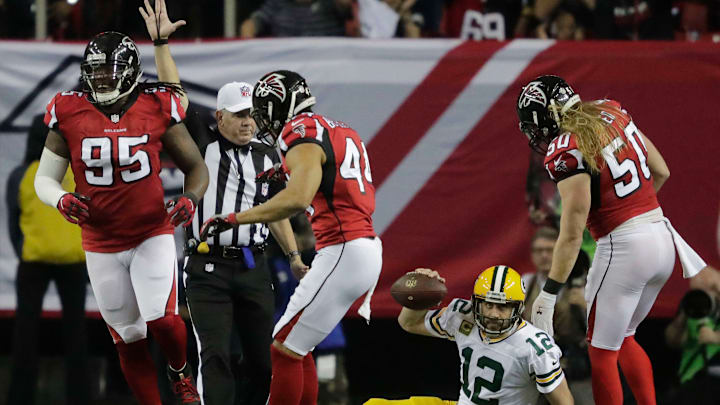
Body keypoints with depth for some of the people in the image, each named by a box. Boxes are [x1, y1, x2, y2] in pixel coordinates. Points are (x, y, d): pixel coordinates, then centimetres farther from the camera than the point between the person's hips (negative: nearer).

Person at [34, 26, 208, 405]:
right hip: (101, 243, 2)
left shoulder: (156, 108, -8)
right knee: (129, 340, 7)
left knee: (161, 320, -17)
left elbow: (196, 167, 3)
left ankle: (180, 373, 16)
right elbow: (44, 179, 2)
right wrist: (62, 200, -20)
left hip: (152, 235, -2)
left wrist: (190, 197, -18)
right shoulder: (69, 114, -5)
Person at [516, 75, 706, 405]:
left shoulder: (566, 152, -15)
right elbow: (661, 172, 16)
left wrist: (548, 294, -13)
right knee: (623, 339, 24)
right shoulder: (612, 112, 7)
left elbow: (572, 234, -17)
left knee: (602, 352, 6)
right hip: (663, 239, 8)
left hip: (623, 246, -8)